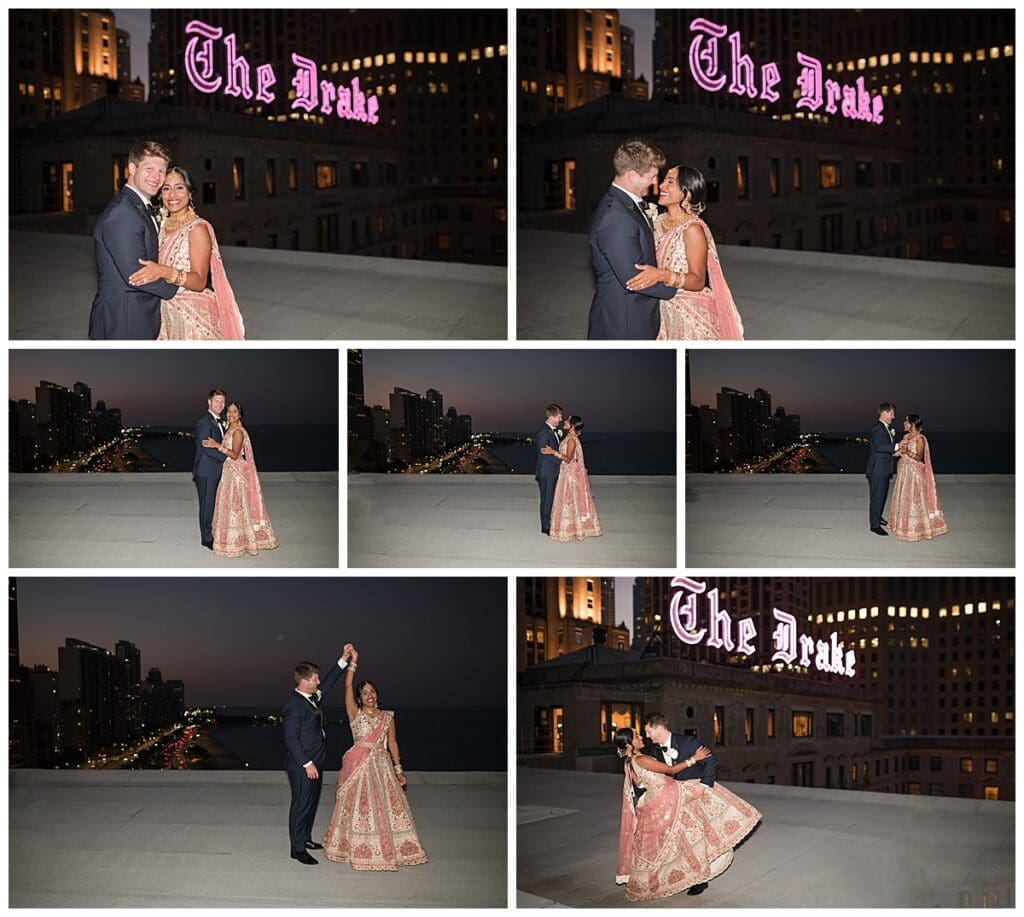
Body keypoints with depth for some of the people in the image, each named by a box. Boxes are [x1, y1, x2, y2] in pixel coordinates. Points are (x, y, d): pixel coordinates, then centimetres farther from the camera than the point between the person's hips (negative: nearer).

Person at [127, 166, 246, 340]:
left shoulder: (198, 228, -12)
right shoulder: (163, 226, 10)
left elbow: (199, 282, -21)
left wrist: (165, 272, -34)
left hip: (193, 317, -7)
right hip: (168, 316, 7)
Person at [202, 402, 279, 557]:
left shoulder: (238, 432, -17)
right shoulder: (230, 430, 12)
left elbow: (234, 454, -22)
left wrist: (217, 445, -27)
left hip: (236, 473, -10)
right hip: (229, 472, 10)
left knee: (234, 507, -4)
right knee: (230, 507, 13)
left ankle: (235, 543, 1)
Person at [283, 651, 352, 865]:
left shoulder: (311, 697, 6)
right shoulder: (294, 705, -21)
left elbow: (328, 683, 21)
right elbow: (291, 739, -22)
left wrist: (344, 660, 13)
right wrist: (307, 764, -22)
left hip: (314, 763, 10)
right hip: (302, 766, -10)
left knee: (311, 802, 20)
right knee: (301, 805, -2)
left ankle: (306, 839, 34)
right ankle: (298, 849, 6)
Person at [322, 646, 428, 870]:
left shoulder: (387, 716, 9)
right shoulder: (355, 714, 1)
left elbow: (392, 742, 10)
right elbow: (348, 687, -8)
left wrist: (398, 769, 6)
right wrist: (353, 662, -14)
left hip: (382, 765, 2)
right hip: (359, 766, -2)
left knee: (387, 805, 2)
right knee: (359, 806, 1)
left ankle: (389, 848, 13)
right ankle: (359, 849, 11)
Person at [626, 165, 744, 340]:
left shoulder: (692, 229, -17)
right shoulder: (659, 221, 4)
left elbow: (698, 281, -21)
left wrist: (662, 275, -34)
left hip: (691, 315, -7)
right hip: (665, 311, 7)